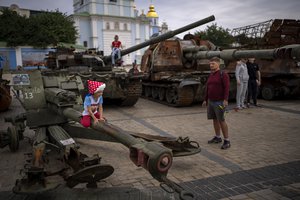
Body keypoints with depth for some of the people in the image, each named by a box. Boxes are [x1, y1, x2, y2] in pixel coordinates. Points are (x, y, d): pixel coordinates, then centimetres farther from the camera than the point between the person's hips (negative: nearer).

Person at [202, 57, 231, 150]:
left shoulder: (223, 74, -12)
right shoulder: (211, 75, 11)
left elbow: (226, 88, -19)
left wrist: (225, 99, -27)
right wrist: (205, 100, 15)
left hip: (220, 102, -8)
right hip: (211, 101, 8)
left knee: (221, 121, -7)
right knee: (214, 119, 13)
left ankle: (227, 141, 2)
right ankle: (217, 137, 26)